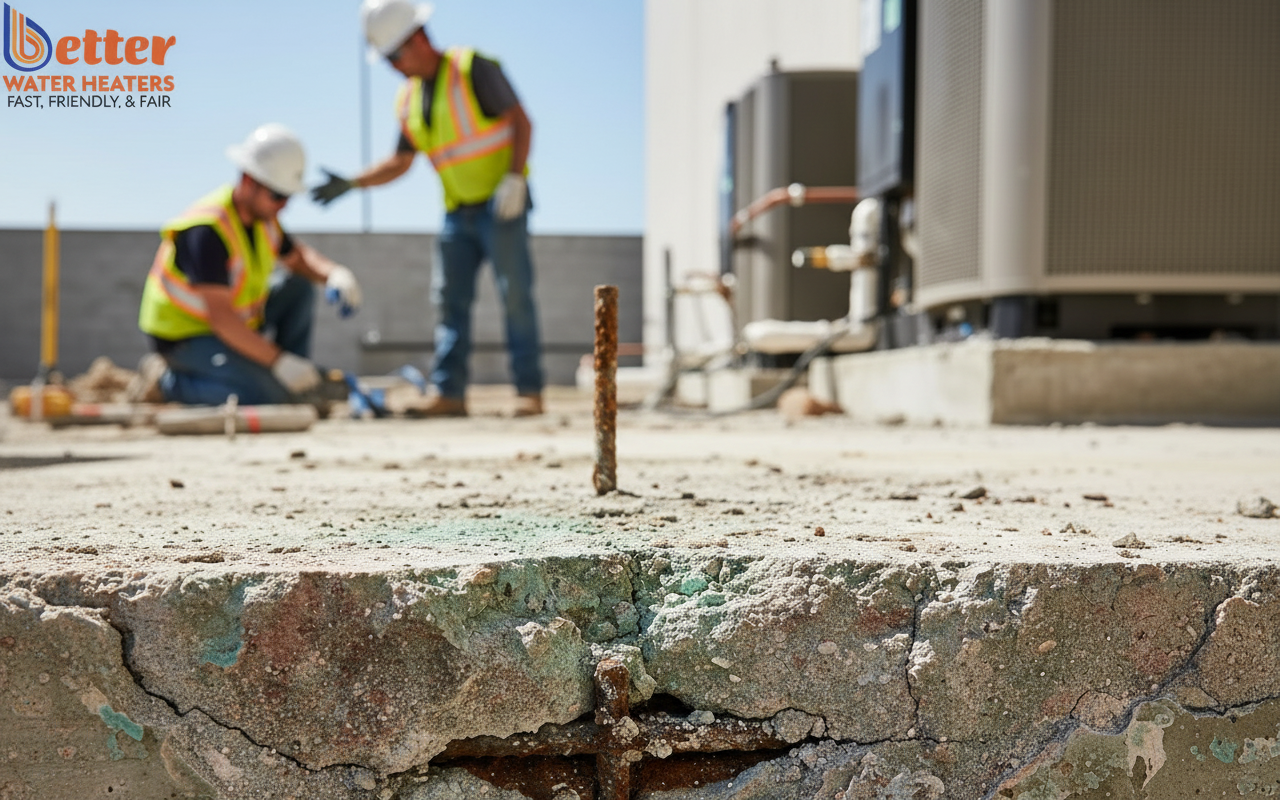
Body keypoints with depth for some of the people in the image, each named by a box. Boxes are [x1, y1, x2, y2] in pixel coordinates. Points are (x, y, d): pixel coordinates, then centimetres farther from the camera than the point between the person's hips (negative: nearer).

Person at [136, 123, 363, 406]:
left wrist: (335, 274, -10)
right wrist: (280, 362, -33)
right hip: (184, 337, -9)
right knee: (265, 396, -25)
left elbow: (298, 257, 13)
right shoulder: (208, 230, -30)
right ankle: (165, 380, -7)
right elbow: (221, 317, -33)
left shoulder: (261, 211, -3)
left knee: (299, 287, 2)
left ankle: (296, 384, 2)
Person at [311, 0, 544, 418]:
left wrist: (514, 179, -21)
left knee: (515, 296, -7)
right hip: (458, 211, 7)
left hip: (500, 205, -7)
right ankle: (448, 392, 2)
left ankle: (529, 391, -5)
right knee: (449, 300, 1)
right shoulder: (409, 99, 11)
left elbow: (521, 121, -11)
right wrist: (350, 184, 7)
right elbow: (400, 163, 18)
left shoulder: (473, 69, -8)